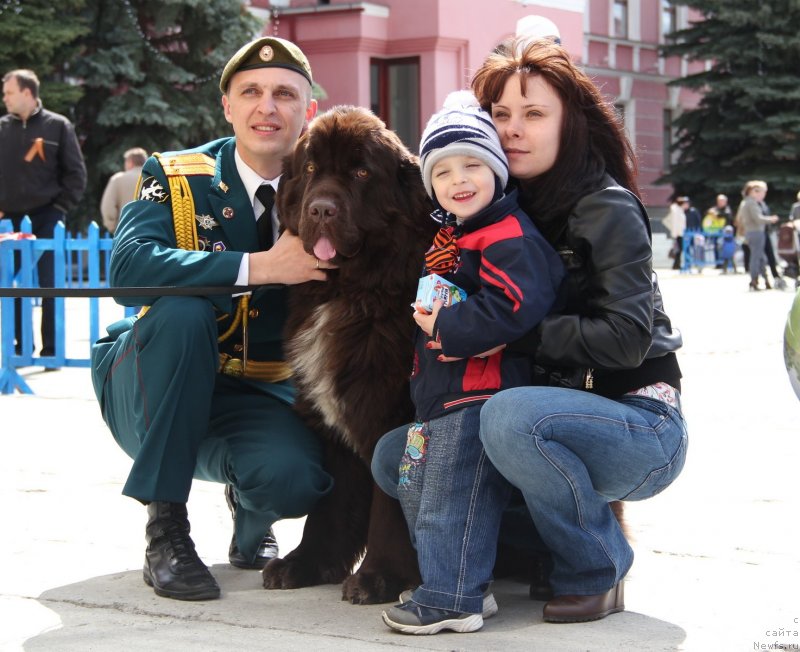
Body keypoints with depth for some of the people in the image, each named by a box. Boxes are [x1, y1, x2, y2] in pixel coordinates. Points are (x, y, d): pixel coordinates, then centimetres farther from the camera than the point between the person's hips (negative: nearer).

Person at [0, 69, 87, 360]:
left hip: (46, 218, -3)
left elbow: (76, 173, 1)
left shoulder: (58, 126, 0)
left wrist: (61, 207, -5)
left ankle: (51, 349, 2)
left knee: (49, 283, -2)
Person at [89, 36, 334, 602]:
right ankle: (165, 529, -21)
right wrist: (259, 267, -34)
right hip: (157, 394, -1)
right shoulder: (175, 177, -8)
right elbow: (128, 267, -27)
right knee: (182, 308, -33)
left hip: (262, 396, 1)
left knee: (295, 479, -31)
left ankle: (249, 509, 10)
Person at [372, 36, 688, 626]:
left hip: (639, 426, -7)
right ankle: (549, 549, 6)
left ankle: (599, 569, -12)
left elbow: (627, 337, -22)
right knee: (395, 455, -1)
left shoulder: (607, 208, -13)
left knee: (509, 416, -35)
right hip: (559, 412, 7)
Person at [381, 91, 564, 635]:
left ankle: (453, 599, 2)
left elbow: (511, 309, -28)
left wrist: (445, 326, -20)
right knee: (417, 491, 19)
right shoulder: (449, 237, 17)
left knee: (452, 501, -7)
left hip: (480, 392, -11)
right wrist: (426, 319, 13)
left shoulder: (509, 238, -16)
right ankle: (448, 580, 30)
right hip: (439, 392, 11)